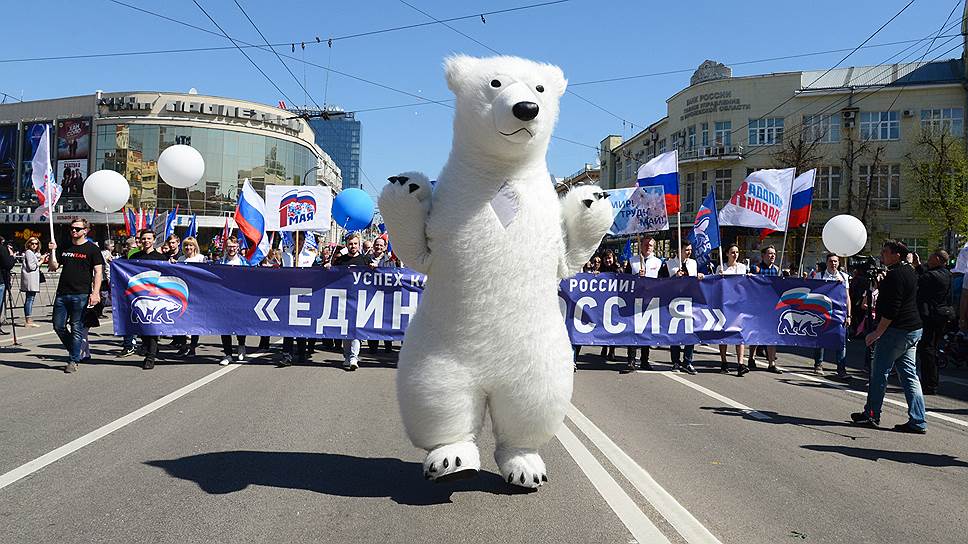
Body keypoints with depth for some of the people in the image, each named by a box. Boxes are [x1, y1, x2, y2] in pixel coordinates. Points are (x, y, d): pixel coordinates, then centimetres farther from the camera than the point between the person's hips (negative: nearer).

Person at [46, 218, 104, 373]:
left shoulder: (92, 249, -1)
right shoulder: (64, 248, 15)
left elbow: (98, 272, -6)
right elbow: (52, 267, 14)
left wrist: (95, 293, -16)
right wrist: (53, 251, -3)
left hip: (81, 295, -5)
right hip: (62, 294, 5)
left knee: (77, 328, -1)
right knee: (58, 326, 5)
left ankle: (73, 360, 8)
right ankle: (75, 350, 25)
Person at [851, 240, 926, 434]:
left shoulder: (895, 275, -16)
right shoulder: (910, 271, 14)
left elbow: (891, 310, -21)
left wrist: (877, 333, -18)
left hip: (897, 330, -10)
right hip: (913, 330, 10)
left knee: (879, 372, 1)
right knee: (909, 374, 8)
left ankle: (871, 415, 10)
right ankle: (917, 421, 7)